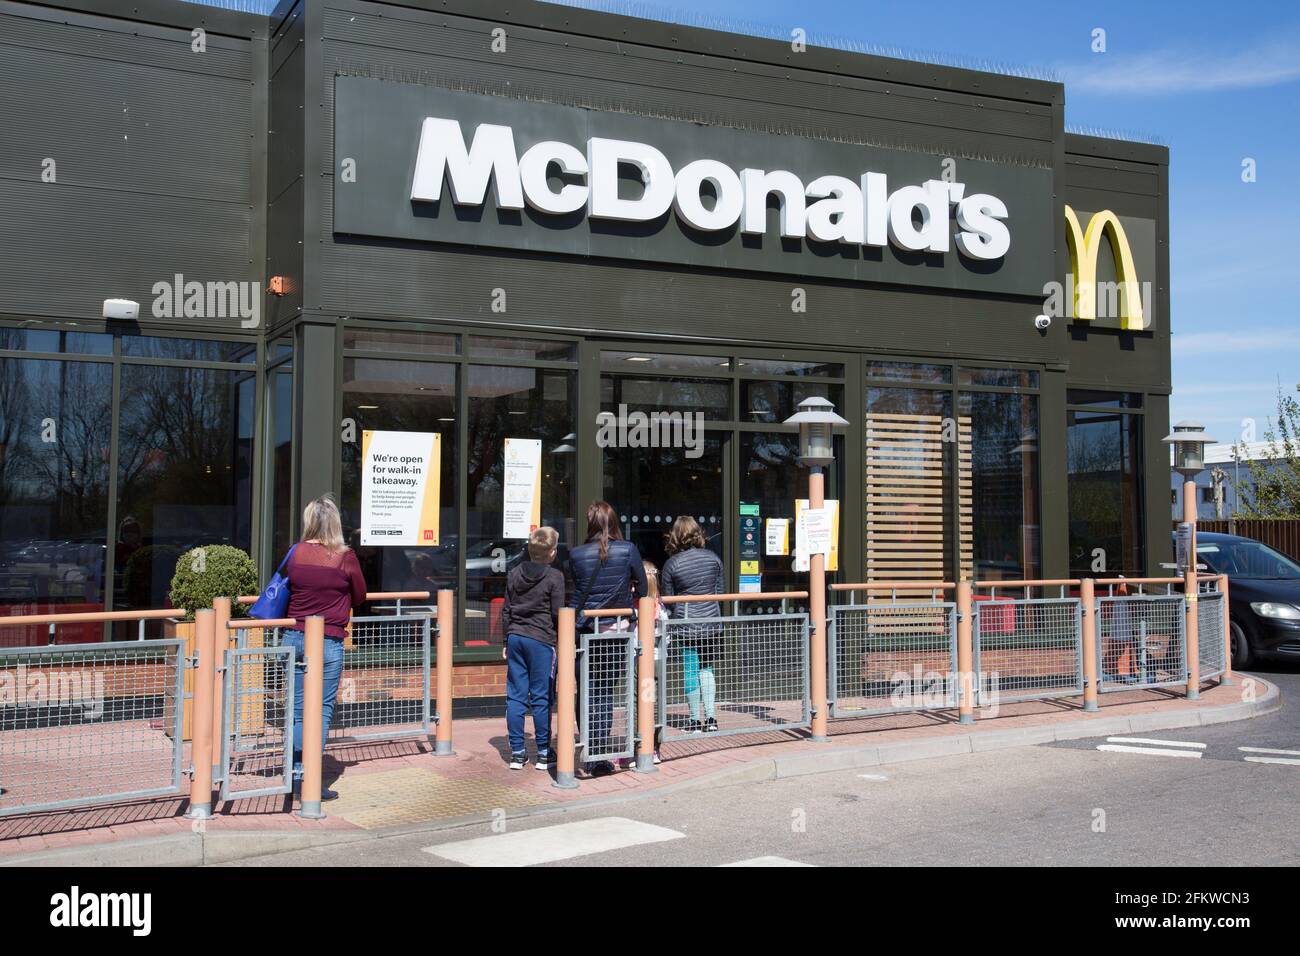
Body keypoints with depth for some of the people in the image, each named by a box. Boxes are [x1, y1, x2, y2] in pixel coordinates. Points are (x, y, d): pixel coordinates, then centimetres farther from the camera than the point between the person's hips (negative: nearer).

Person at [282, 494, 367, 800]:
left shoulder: (296, 553, -1)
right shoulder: (344, 557, -8)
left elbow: (289, 588, 13)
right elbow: (360, 596, 4)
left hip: (294, 637, 4)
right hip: (328, 642, -3)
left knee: (298, 709, 13)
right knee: (321, 711, 3)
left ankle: (297, 774, 16)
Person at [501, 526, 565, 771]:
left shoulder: (514, 573, 8)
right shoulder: (554, 577, -8)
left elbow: (506, 610, 12)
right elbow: (557, 613, -8)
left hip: (515, 637, 5)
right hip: (541, 640, -5)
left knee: (515, 696, 7)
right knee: (541, 697, 2)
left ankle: (517, 753, 10)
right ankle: (543, 753, 7)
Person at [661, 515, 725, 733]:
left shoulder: (671, 564, -8)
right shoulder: (713, 558, 0)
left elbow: (668, 599, -1)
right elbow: (719, 591, 8)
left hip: (685, 627, -3)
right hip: (712, 623, 3)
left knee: (690, 671, 5)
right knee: (707, 669, 14)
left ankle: (696, 721, 10)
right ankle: (710, 717, 8)